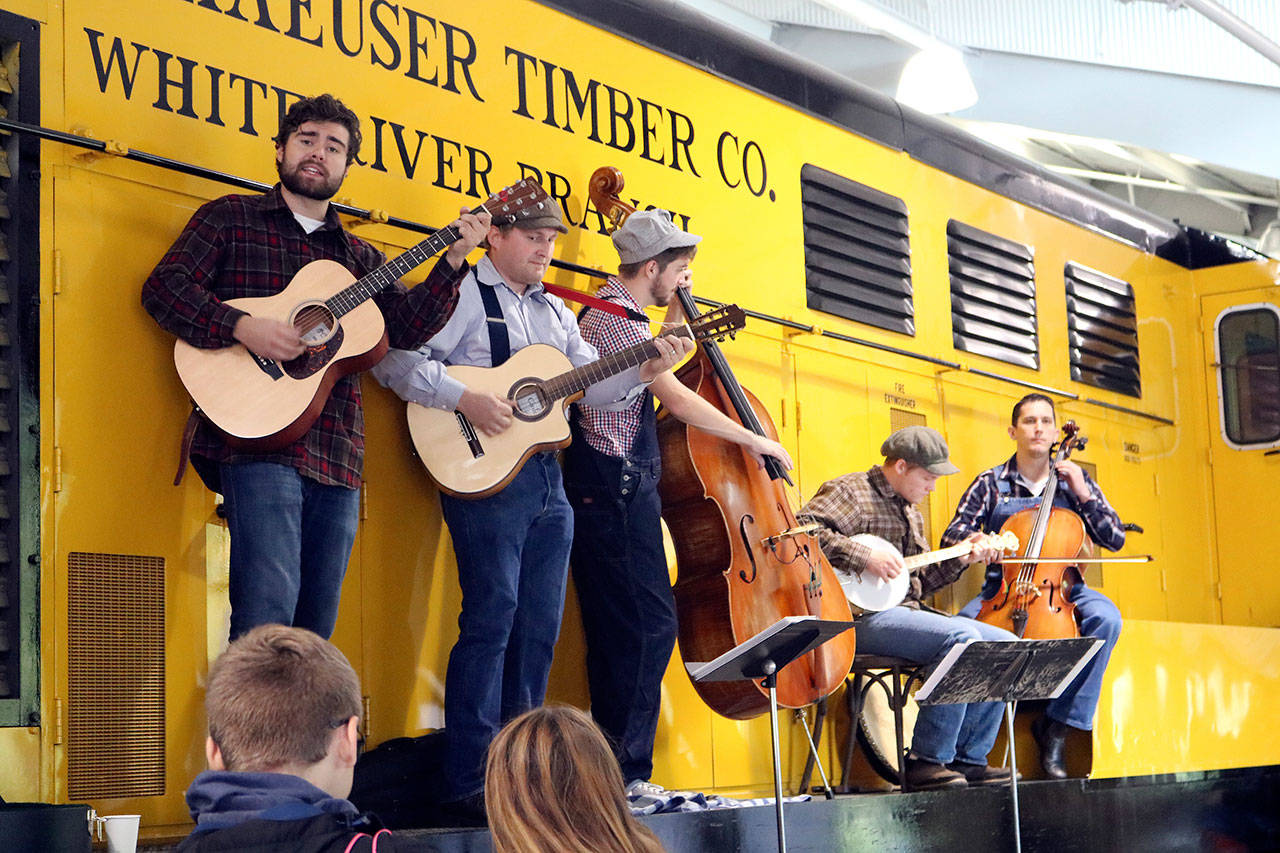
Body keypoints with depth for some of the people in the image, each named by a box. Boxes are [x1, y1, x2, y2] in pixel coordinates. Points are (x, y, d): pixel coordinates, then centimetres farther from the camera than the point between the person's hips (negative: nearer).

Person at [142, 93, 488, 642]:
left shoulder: (358, 256, 22)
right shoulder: (231, 219, 8)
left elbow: (407, 328, 11)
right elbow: (163, 286, -3)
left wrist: (453, 259, 0)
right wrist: (244, 328, -17)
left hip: (336, 452, 5)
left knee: (317, 626, 7)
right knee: (267, 611, -17)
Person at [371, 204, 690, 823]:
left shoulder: (555, 312, 21)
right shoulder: (462, 296, -3)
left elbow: (591, 384, 18)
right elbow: (395, 358, -14)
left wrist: (645, 371, 1)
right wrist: (464, 398, -22)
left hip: (547, 478, 8)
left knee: (540, 628, 8)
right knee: (491, 620, -11)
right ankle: (470, 787, -7)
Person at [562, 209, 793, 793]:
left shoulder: (615, 315, 20)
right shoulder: (615, 317, -13)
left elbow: (658, 372, 29)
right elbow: (678, 399, -15)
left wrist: (677, 316, 23)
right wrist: (752, 440, -7)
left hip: (618, 489, 11)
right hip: (616, 488, -11)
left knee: (621, 631, 9)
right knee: (650, 626, -12)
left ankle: (617, 772, 12)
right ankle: (623, 771, -9)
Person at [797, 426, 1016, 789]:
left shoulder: (910, 511, 25)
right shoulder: (850, 492, -5)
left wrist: (960, 558, 13)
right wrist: (865, 556, -25)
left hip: (908, 611, 10)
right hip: (864, 617, -10)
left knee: (1006, 645, 0)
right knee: (961, 638, -30)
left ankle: (968, 759, 3)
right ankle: (926, 760, -21)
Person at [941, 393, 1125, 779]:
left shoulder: (1074, 480, 10)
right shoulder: (991, 483, 7)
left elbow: (1115, 539, 5)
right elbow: (953, 535, -1)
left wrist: (1083, 495, -7)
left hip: (1062, 588, 1)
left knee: (1106, 617, -31)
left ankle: (1057, 725, -21)